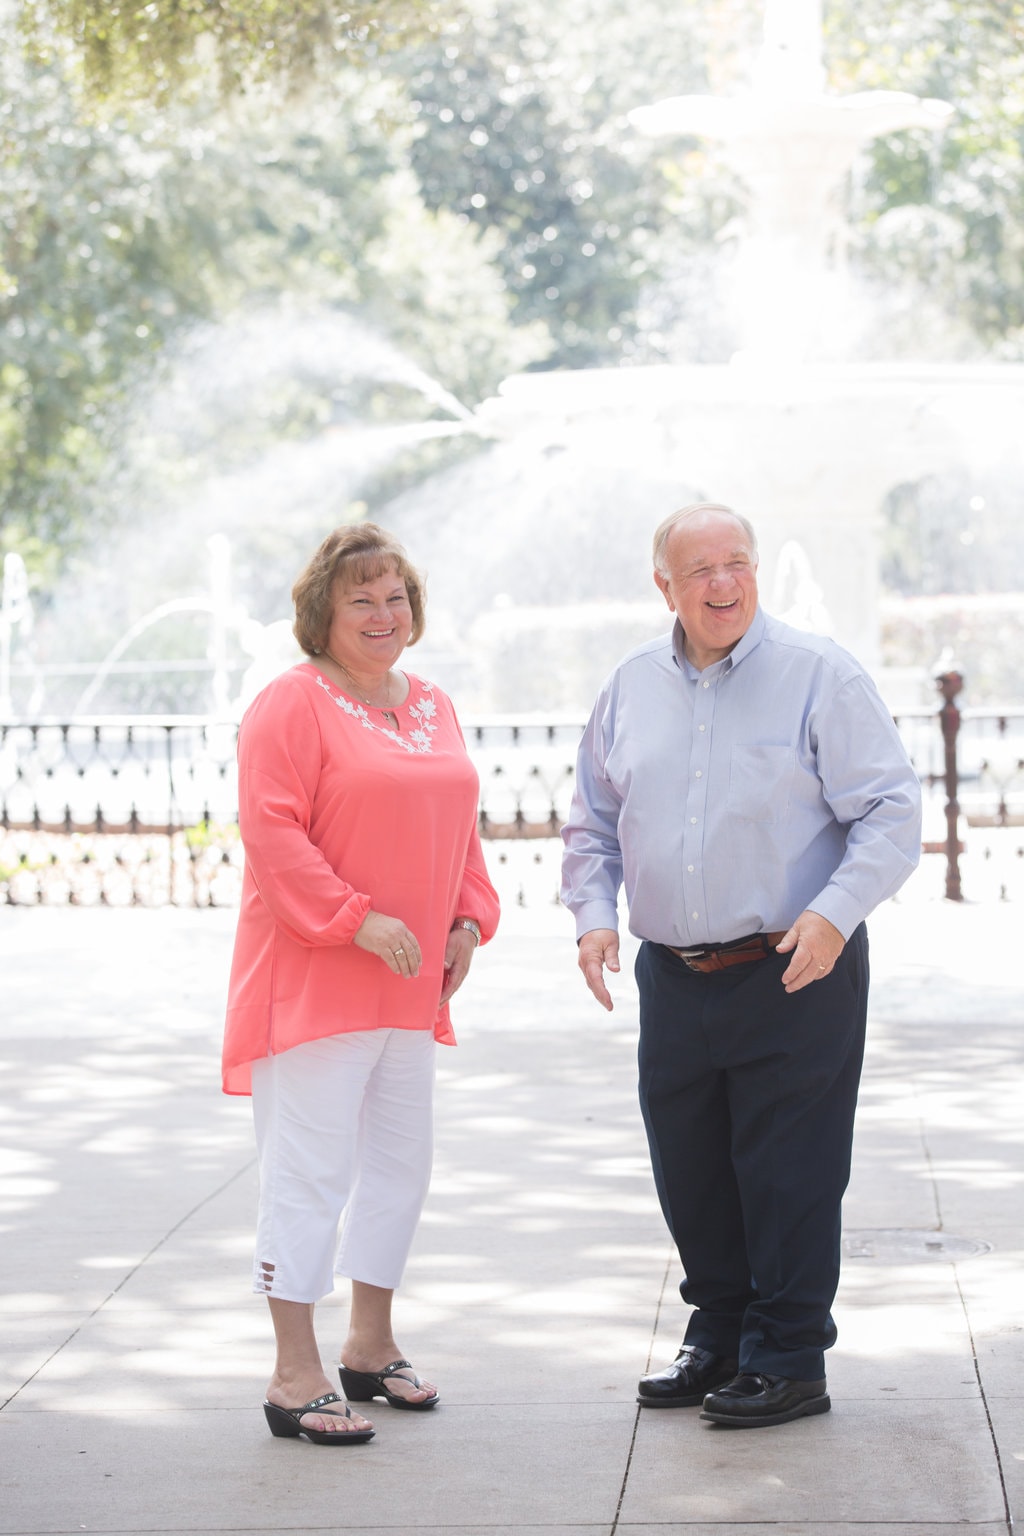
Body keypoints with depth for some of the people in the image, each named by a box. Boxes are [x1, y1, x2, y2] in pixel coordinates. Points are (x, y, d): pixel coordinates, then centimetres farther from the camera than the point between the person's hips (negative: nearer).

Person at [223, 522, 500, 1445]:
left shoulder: (432, 708, 15)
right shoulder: (293, 704, -10)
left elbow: (458, 825, 21)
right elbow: (273, 831, -17)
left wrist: (469, 919, 7)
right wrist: (357, 920, -22)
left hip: (409, 987, 8)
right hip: (312, 980, -8)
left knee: (400, 1162, 15)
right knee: (311, 1171, -6)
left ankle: (371, 1344, 30)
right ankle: (296, 1377, -1)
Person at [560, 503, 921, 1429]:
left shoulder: (818, 675, -5)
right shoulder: (632, 689, 10)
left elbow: (892, 811, -8)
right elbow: (593, 821, 19)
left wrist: (835, 912, -21)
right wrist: (594, 912, 2)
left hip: (795, 977, -5)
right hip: (674, 978, 5)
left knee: (788, 1172, -2)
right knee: (689, 1170, 12)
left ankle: (789, 1361, 9)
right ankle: (721, 1340, 27)